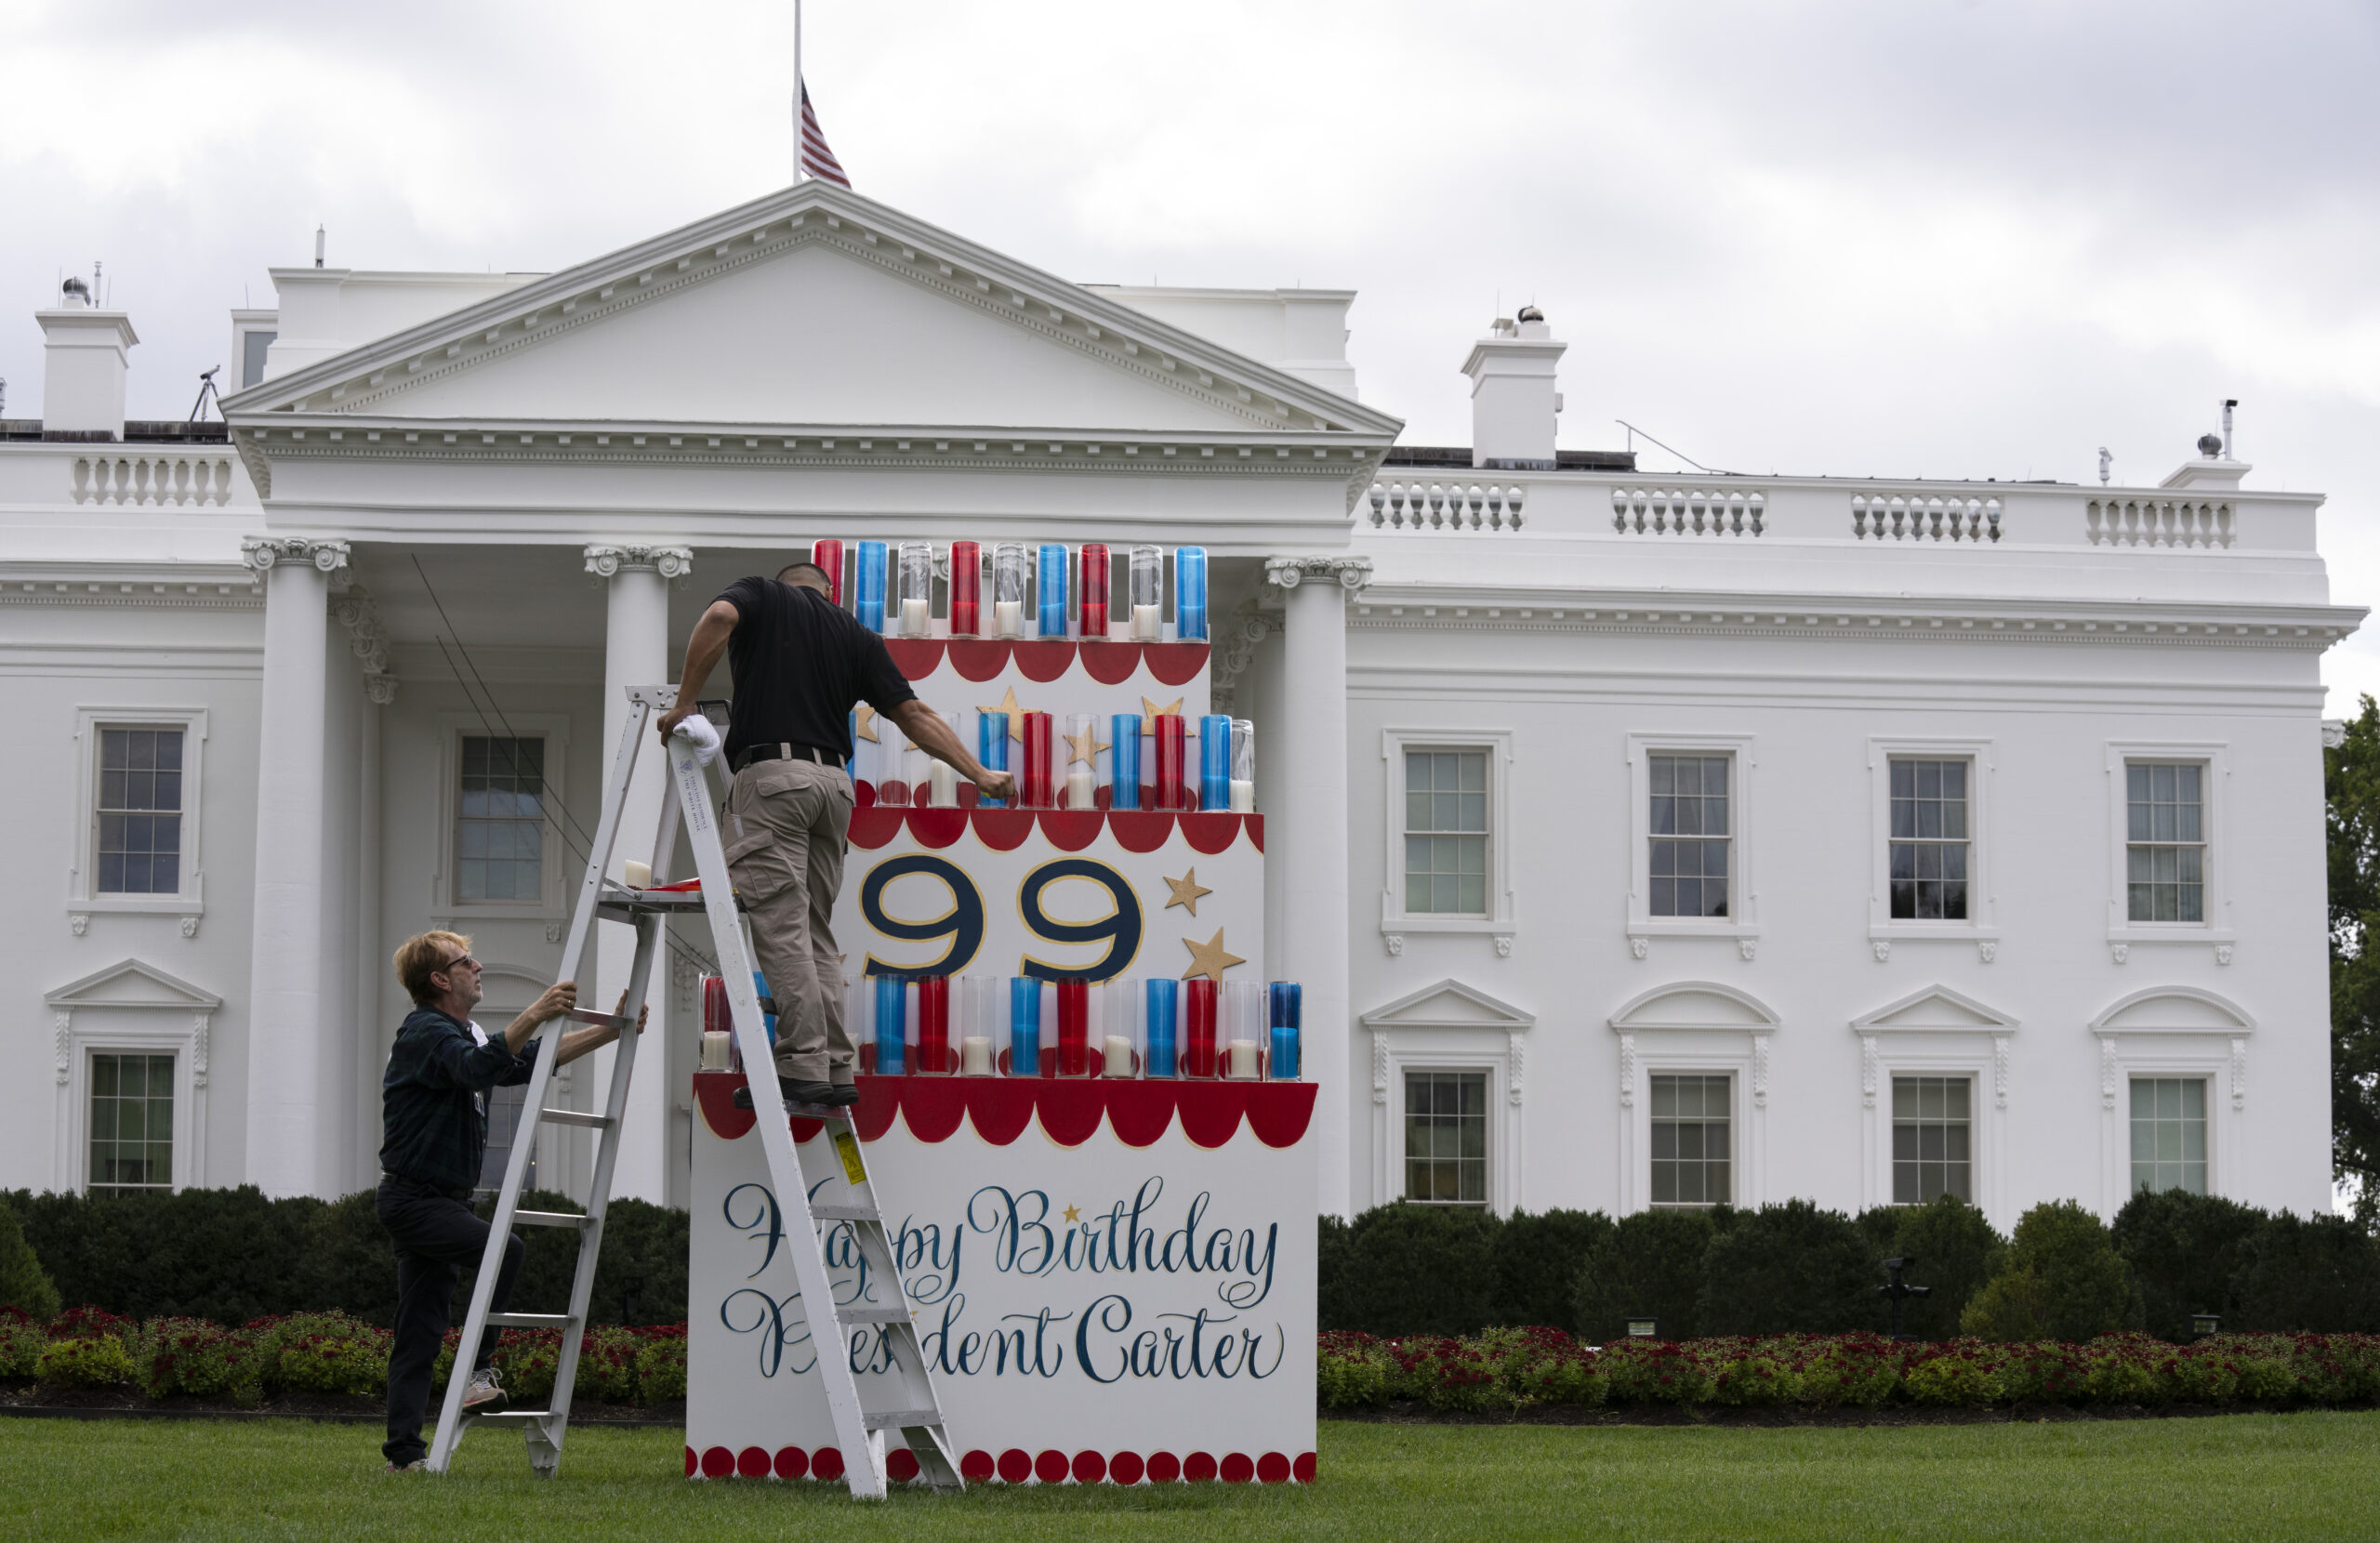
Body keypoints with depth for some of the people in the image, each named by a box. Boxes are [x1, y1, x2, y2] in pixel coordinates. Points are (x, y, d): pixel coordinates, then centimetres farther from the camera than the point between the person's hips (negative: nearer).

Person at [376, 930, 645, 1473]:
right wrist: (534, 1015, -44)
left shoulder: (465, 1034, 19)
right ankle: (477, 1368, -23)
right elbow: (477, 1067, -33)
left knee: (421, 1334, 6)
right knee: (504, 1248, -29)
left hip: (440, 1201, 10)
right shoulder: (426, 1033, -13)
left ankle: (403, 1452, 6)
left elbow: (529, 1062, 24)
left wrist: (610, 1032, 18)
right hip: (414, 1199, -10)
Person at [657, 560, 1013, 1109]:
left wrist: (684, 704, -10)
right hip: (833, 782, 5)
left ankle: (803, 1066, -12)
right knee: (816, 931, 11)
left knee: (780, 925, -7)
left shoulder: (759, 594, 10)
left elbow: (719, 617, -15)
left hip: (771, 775, -5)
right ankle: (836, 1069, 6)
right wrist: (979, 775, 14)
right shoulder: (856, 635, 20)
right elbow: (915, 714, 12)